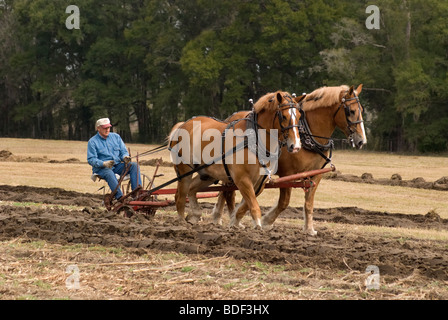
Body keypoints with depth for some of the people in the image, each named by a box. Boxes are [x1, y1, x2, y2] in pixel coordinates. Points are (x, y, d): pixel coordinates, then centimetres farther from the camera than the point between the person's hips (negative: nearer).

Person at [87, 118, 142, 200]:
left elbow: (124, 151, 14)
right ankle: (120, 197, -54)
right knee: (109, 173, -39)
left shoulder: (116, 137, 14)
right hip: (101, 168, -5)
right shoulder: (92, 142, 1)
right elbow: (91, 159, -8)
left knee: (134, 165, -19)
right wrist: (104, 163, -27)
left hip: (117, 166, 5)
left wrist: (125, 157, -13)